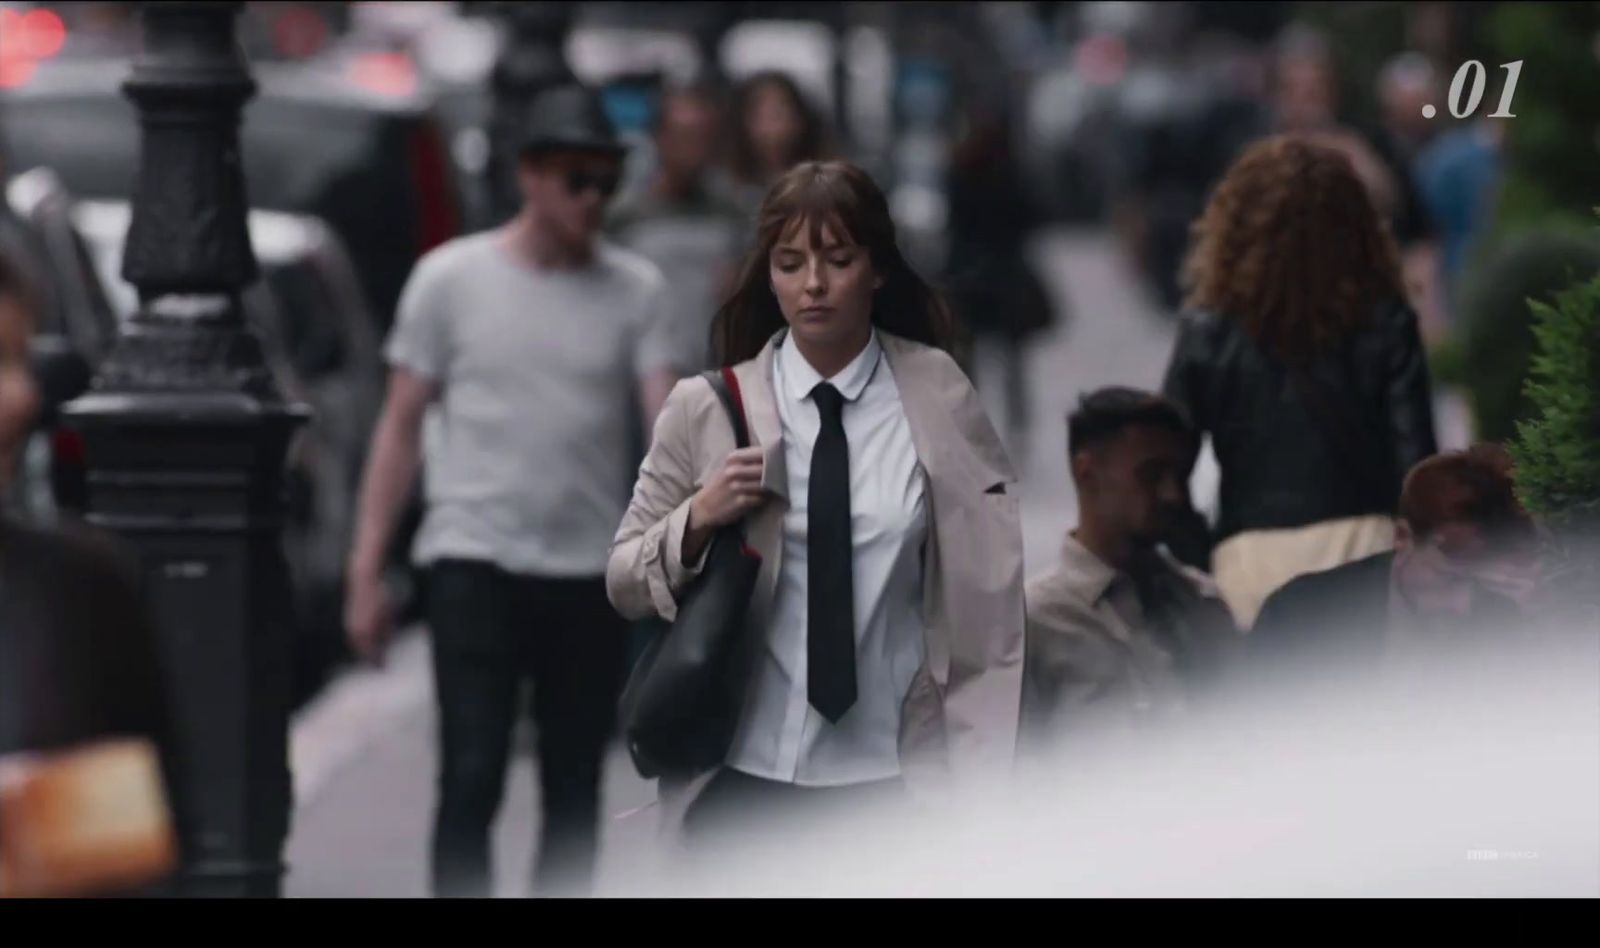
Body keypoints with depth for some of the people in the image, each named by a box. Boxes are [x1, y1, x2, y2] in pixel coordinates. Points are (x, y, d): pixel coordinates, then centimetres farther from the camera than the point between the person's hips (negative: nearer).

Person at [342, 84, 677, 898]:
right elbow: (400, 429, 4)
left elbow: (666, 415, -7)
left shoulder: (634, 290, 5)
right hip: (474, 557, -2)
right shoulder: (452, 279, 1)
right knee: (470, 779, -10)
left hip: (590, 570, 3)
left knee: (575, 796, 8)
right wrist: (366, 570, -1)